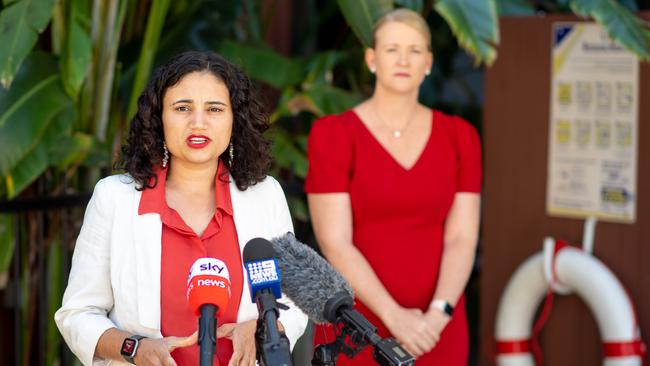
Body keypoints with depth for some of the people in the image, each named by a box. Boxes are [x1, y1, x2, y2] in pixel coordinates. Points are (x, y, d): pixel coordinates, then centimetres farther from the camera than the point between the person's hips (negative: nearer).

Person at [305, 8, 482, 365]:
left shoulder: (459, 137, 5)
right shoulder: (332, 135, -6)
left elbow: (462, 239, -1)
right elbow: (334, 244, -12)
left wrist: (437, 315, -18)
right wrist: (395, 318, -23)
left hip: (434, 333, 3)